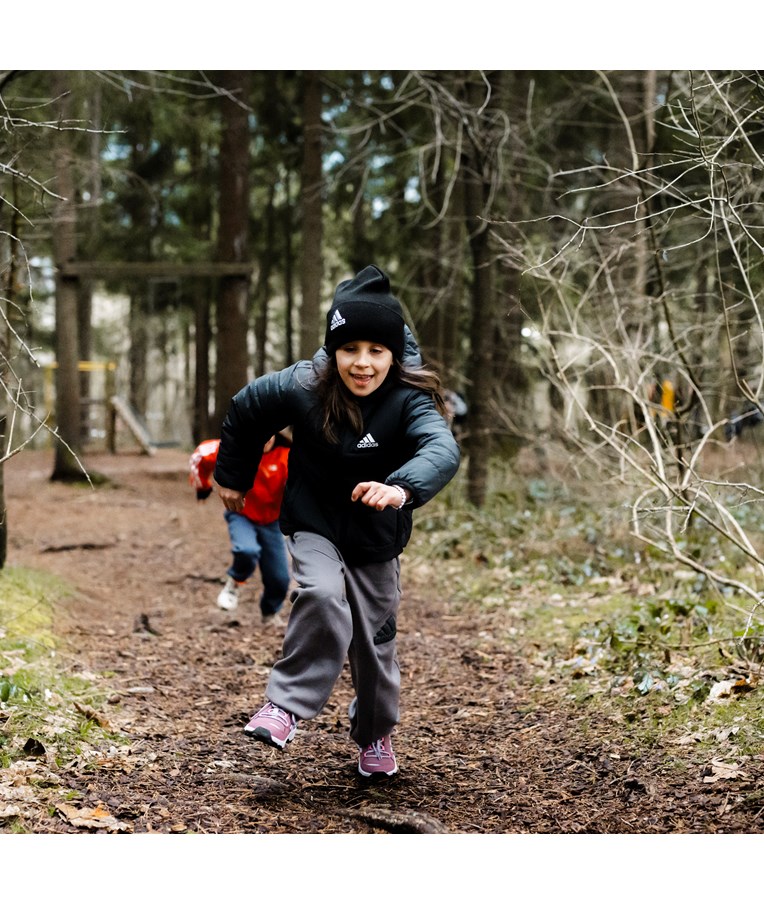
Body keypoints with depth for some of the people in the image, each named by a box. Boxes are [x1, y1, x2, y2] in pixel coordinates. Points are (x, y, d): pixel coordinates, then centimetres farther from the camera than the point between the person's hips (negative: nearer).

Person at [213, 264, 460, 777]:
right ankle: (287, 704, -16)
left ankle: (376, 734, 38)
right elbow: (245, 409, 2)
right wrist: (232, 476, 12)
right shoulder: (303, 388, -18)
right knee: (322, 597, -30)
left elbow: (443, 450, -44)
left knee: (374, 639, 11)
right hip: (314, 527, 0)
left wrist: (402, 488, -65)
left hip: (376, 541, 0)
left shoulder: (409, 402, -24)